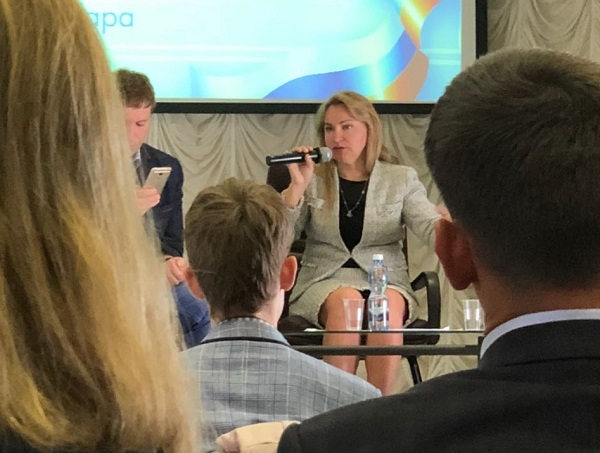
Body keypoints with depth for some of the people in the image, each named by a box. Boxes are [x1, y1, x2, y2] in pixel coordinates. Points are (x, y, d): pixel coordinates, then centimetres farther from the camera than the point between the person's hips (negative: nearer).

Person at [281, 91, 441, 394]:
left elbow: (430, 226, -4)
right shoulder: (313, 180, 12)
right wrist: (297, 186, -11)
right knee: (346, 301, -35)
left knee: (388, 306, -35)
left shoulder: (401, 179, 11)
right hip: (323, 283, 0)